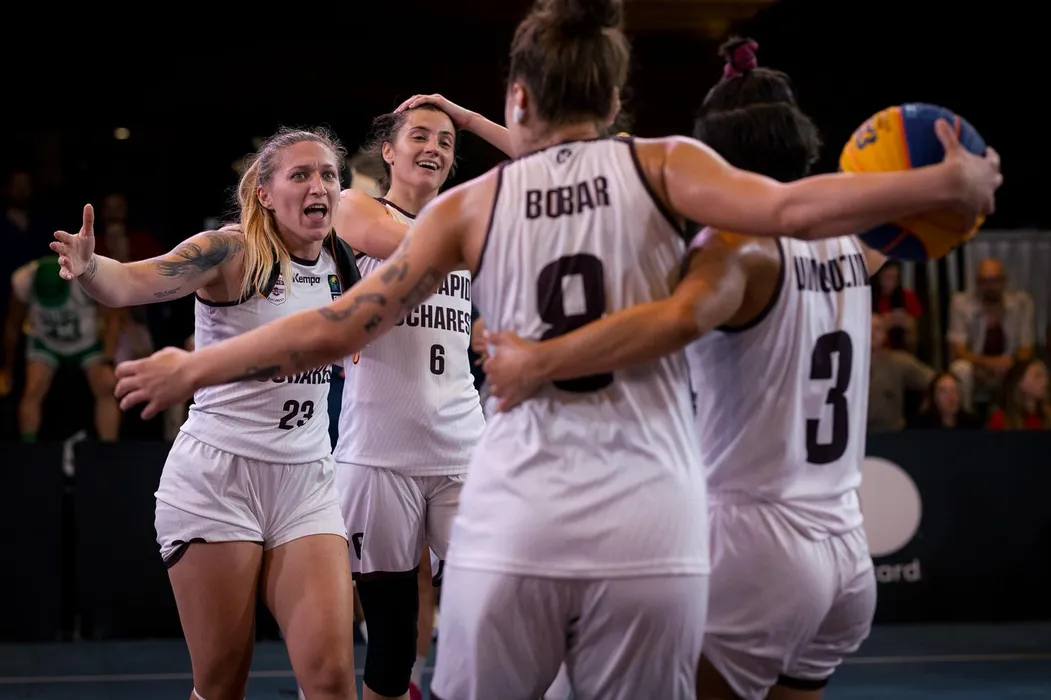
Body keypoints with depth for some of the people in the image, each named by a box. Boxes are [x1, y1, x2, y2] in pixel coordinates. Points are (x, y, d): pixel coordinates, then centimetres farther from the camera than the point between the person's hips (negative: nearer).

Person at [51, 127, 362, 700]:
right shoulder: (231, 252, -10)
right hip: (217, 476, -4)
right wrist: (89, 267, -48)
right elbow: (133, 281, -28)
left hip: (306, 481, 4)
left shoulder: (337, 261, 5)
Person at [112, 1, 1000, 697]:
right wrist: (948, 182, -2)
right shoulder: (661, 164, 7)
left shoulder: (471, 203, 10)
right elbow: (789, 209, -10)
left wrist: (188, 370, 21)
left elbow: (334, 329, 8)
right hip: (649, 534, 0)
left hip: (510, 529, 0)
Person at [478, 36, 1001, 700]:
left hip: (756, 542, -8)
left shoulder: (738, 243, -12)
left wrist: (536, 363, -34)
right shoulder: (848, 243, 8)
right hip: (849, 550, 8)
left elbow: (681, 318, -34)